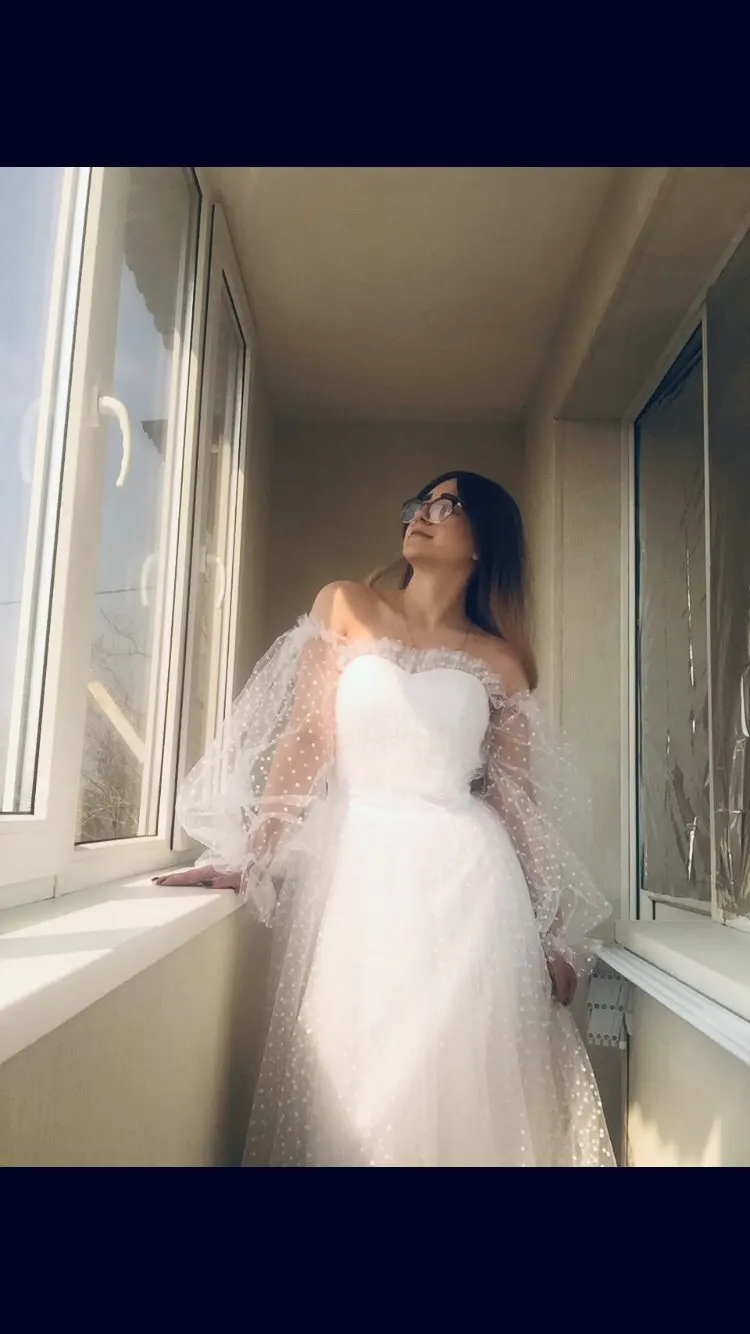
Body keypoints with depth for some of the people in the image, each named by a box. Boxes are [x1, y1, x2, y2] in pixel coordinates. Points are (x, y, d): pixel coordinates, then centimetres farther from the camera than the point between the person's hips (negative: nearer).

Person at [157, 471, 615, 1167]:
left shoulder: (498, 660, 10)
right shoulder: (345, 608, 8)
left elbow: (518, 796, 9)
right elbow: (304, 740, 1)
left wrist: (554, 930, 6)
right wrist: (252, 857, -7)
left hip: (465, 875, 1)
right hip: (355, 866, 0)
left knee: (461, 1086, 3)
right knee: (352, 1087, 4)